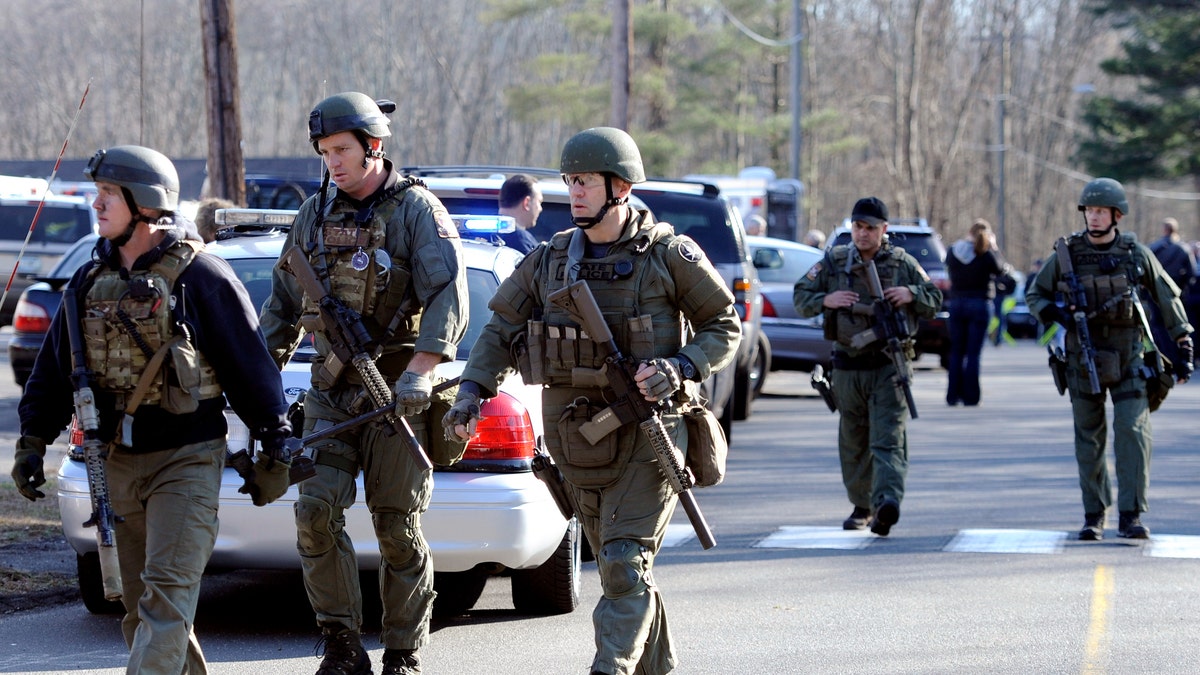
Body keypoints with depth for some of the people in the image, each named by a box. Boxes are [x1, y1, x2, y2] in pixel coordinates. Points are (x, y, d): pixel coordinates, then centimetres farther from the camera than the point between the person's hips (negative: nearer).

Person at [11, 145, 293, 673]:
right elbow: (54, 367, 17)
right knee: (139, 604, 9)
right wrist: (32, 441, 12)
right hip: (119, 461, 6)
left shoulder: (199, 275, -8)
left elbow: (250, 362, -6)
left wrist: (274, 447, -5)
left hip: (186, 458, -6)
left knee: (167, 592, -12)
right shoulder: (90, 280, 9)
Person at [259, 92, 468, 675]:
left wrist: (420, 370, -28)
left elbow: (448, 295, -15)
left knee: (399, 529, 0)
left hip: (396, 393, -4)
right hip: (331, 394, 4)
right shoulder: (315, 215, 12)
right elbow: (283, 305, 21)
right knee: (316, 509, -10)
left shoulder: (416, 210, -5)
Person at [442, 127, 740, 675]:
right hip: (576, 436, 5)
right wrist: (471, 393, -6)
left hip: (646, 434, -5)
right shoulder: (549, 260, 6)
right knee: (620, 568, 14)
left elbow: (724, 326, 0)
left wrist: (681, 369, -17)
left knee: (626, 566, -13)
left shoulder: (670, 256, -6)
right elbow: (501, 331, 9)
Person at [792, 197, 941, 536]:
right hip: (848, 366, 3)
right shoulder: (833, 262, 6)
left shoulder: (903, 263, 4)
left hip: (890, 367, -3)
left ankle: (888, 500, -30)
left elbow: (935, 299, 11)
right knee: (854, 443, 12)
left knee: (888, 438, -16)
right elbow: (800, 297, 8)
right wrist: (826, 300, -12)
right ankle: (862, 506, 26)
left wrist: (911, 294, -11)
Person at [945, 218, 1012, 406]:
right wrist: (993, 249, 10)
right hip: (979, 304, -3)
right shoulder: (987, 254, -11)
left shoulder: (953, 251, -1)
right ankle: (970, 396, 0)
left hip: (956, 304, 3)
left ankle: (953, 395, 10)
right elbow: (1003, 271, 2)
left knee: (956, 352, 11)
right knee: (973, 353, 0)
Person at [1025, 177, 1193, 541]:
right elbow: (1035, 295, 10)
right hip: (1083, 357, 1)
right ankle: (1094, 515, 14)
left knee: (1132, 431, -11)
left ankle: (1131, 516, -10)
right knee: (1089, 439, 6)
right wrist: (1056, 313, -11)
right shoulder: (1066, 254, 0)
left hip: (1128, 356, -1)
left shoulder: (1137, 254, 0)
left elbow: (1168, 299, 9)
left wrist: (1185, 348, 7)